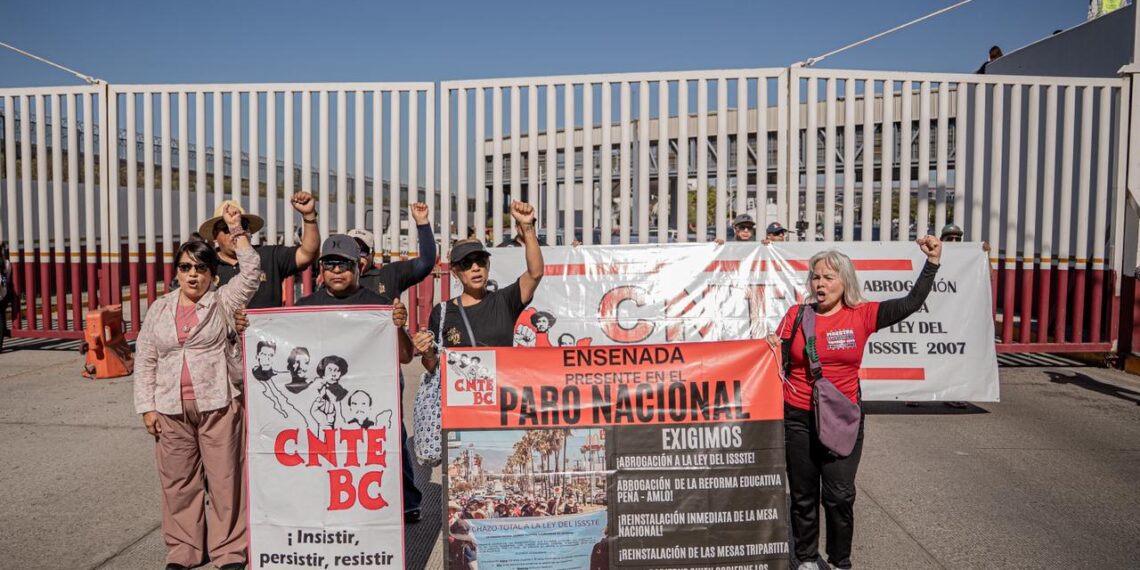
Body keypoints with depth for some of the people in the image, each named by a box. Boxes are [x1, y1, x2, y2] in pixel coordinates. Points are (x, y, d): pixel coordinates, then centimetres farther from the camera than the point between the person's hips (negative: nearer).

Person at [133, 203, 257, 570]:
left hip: (219, 405, -3)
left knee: (225, 479, 2)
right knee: (179, 482, 11)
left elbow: (251, 274, -12)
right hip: (171, 409, 3)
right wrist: (146, 406, 5)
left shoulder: (223, 302, 2)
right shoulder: (159, 309, 10)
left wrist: (235, 229, -13)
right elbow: (145, 361, 11)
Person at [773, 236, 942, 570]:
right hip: (798, 418, 1)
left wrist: (932, 262, -11)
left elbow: (912, 303, -6)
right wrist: (771, 348, -16)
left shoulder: (862, 315, -3)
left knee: (839, 496, 4)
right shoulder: (797, 315, -1)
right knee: (803, 494, 12)